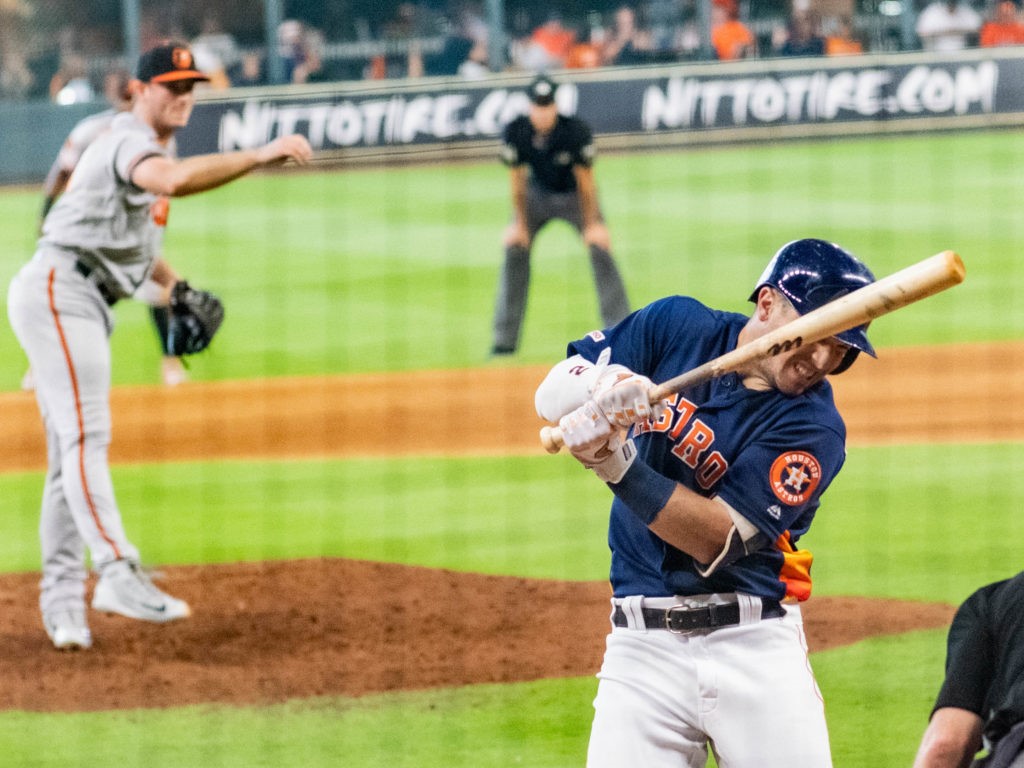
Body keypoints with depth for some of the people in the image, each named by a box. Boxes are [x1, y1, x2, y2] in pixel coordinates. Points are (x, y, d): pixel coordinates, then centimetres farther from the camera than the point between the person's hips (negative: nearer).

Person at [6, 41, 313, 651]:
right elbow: (172, 179, -37)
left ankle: (62, 602, 9)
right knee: (86, 434, -19)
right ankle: (119, 572, -31)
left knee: (71, 450, 8)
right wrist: (259, 156, -42)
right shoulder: (129, 141, -13)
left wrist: (171, 280, 13)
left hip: (83, 303, 10)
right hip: (59, 289, -10)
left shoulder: (150, 151, 20)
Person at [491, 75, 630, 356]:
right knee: (514, 249, -8)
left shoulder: (576, 132, -29)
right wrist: (520, 223, -6)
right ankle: (505, 340, 0)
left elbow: (585, 182, -18)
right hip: (537, 194, 2)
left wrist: (592, 224, -15)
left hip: (575, 194, -2)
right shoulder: (516, 132, -22)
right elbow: (517, 182, -9)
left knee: (600, 248, -16)